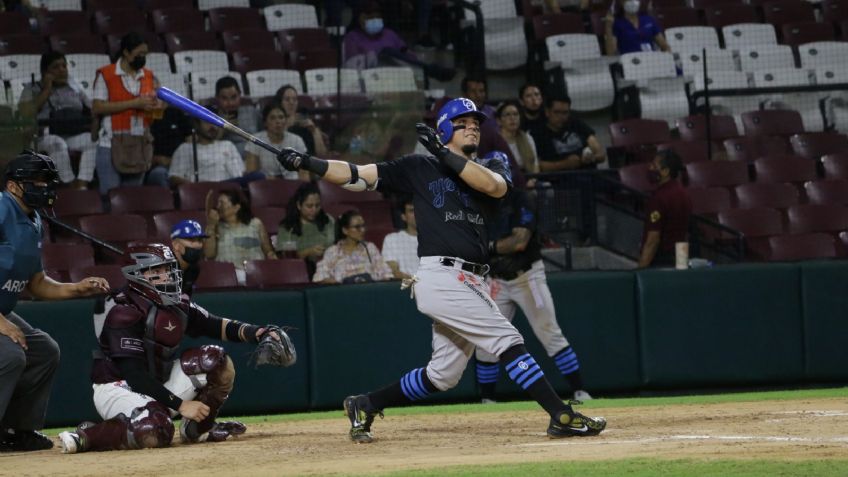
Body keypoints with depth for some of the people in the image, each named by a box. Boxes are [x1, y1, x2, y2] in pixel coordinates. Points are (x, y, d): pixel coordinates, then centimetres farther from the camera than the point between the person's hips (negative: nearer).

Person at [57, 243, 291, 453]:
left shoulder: (177, 306, 3)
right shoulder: (126, 314, -21)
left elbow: (217, 326, 1)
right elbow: (134, 375, -25)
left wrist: (256, 332, -18)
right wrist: (180, 405, -28)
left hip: (158, 385, 8)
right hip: (118, 389, -8)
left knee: (216, 361, -3)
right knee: (156, 432, -37)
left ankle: (199, 428, 8)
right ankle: (86, 436, -18)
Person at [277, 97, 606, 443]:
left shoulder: (489, 170, 18)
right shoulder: (420, 168, 7)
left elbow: (493, 185, -8)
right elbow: (356, 176, 5)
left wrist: (445, 156, -14)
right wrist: (307, 163, -7)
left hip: (469, 283, 6)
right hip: (442, 275, -6)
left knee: (442, 375, 10)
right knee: (508, 342, -13)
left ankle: (365, 406, 23)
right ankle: (563, 417, -15)